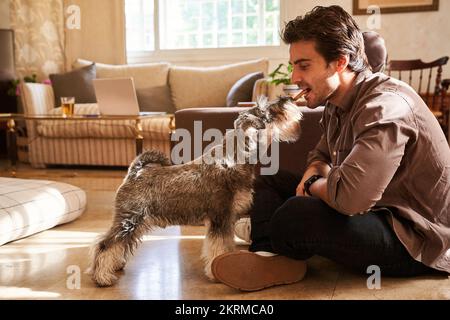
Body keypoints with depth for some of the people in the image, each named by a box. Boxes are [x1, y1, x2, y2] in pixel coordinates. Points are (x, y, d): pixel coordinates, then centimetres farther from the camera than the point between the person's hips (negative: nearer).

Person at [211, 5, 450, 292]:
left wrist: (313, 186, -16)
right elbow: (323, 155, 19)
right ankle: (270, 256, -12)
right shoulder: (338, 102, 3)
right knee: (270, 179, 9)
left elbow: (348, 198, -39)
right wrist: (312, 177, -6)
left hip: (417, 240, -9)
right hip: (377, 210, 10)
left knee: (295, 216, -34)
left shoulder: (385, 107, -27)